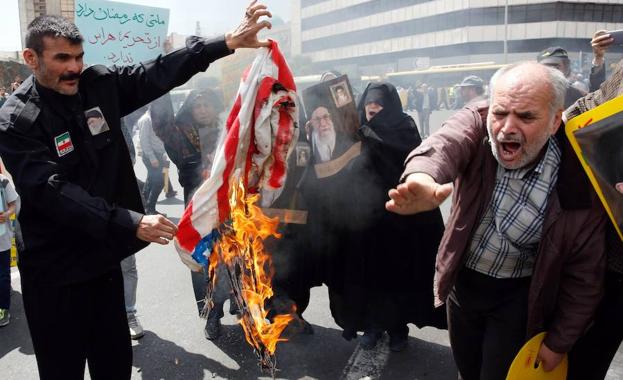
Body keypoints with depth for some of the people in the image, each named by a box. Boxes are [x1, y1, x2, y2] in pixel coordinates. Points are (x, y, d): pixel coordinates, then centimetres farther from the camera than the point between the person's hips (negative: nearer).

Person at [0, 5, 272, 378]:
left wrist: (230, 41, -18)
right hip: (54, 270, -4)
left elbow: (161, 73, -8)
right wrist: (130, 223, -32)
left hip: (103, 256, 5)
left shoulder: (100, 85, 0)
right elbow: (54, 192, -23)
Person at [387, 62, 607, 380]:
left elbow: (583, 273, -11)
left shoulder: (577, 178, -22)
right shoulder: (476, 124, -19)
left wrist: (559, 342, -4)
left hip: (517, 296, -2)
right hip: (462, 280, 3)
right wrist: (423, 179, -67)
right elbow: (443, 144, -43)